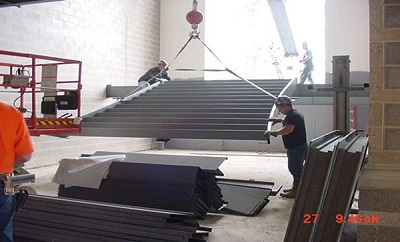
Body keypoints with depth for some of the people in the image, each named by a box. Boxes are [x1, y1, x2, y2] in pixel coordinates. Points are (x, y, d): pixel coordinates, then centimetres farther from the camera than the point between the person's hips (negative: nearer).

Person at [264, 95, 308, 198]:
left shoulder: (293, 115, -22)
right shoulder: (294, 114, 13)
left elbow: (288, 129, -36)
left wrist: (271, 132, -30)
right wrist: (279, 120, 22)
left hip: (297, 148, -11)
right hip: (297, 147, 11)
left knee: (295, 169, -1)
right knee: (296, 168, 20)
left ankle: (295, 192, 9)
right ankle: (295, 188, 32)